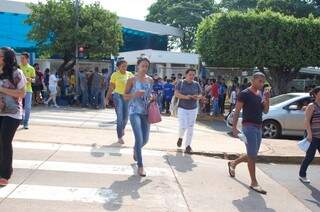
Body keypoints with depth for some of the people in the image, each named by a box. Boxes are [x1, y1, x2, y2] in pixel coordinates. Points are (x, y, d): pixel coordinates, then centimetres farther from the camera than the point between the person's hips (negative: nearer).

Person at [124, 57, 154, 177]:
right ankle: (140, 166, 1)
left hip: (146, 112, 5)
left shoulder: (150, 80, 7)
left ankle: (135, 150, 47)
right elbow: (125, 96, -3)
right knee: (139, 139, -13)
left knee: (145, 139, 12)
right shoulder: (132, 80, -6)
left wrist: (152, 97, -1)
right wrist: (135, 94, -21)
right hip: (135, 112, -5)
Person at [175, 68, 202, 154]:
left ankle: (188, 145, 13)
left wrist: (197, 97, -15)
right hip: (182, 108, -2)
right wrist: (185, 97, -21)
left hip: (193, 109, 2)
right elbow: (176, 93, -7)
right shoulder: (181, 83, -1)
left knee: (190, 128, 2)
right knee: (183, 126, -9)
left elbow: (200, 95, 9)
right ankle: (180, 137, 24)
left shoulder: (196, 84, 5)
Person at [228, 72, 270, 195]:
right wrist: (234, 128, -17)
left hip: (258, 128, 8)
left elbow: (265, 111, 13)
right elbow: (237, 111, -10)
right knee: (252, 155, -6)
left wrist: (267, 99, -4)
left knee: (252, 155, 14)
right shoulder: (245, 94, -8)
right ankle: (254, 183, 1)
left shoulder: (259, 95, 15)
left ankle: (233, 163, 36)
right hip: (249, 126, -8)